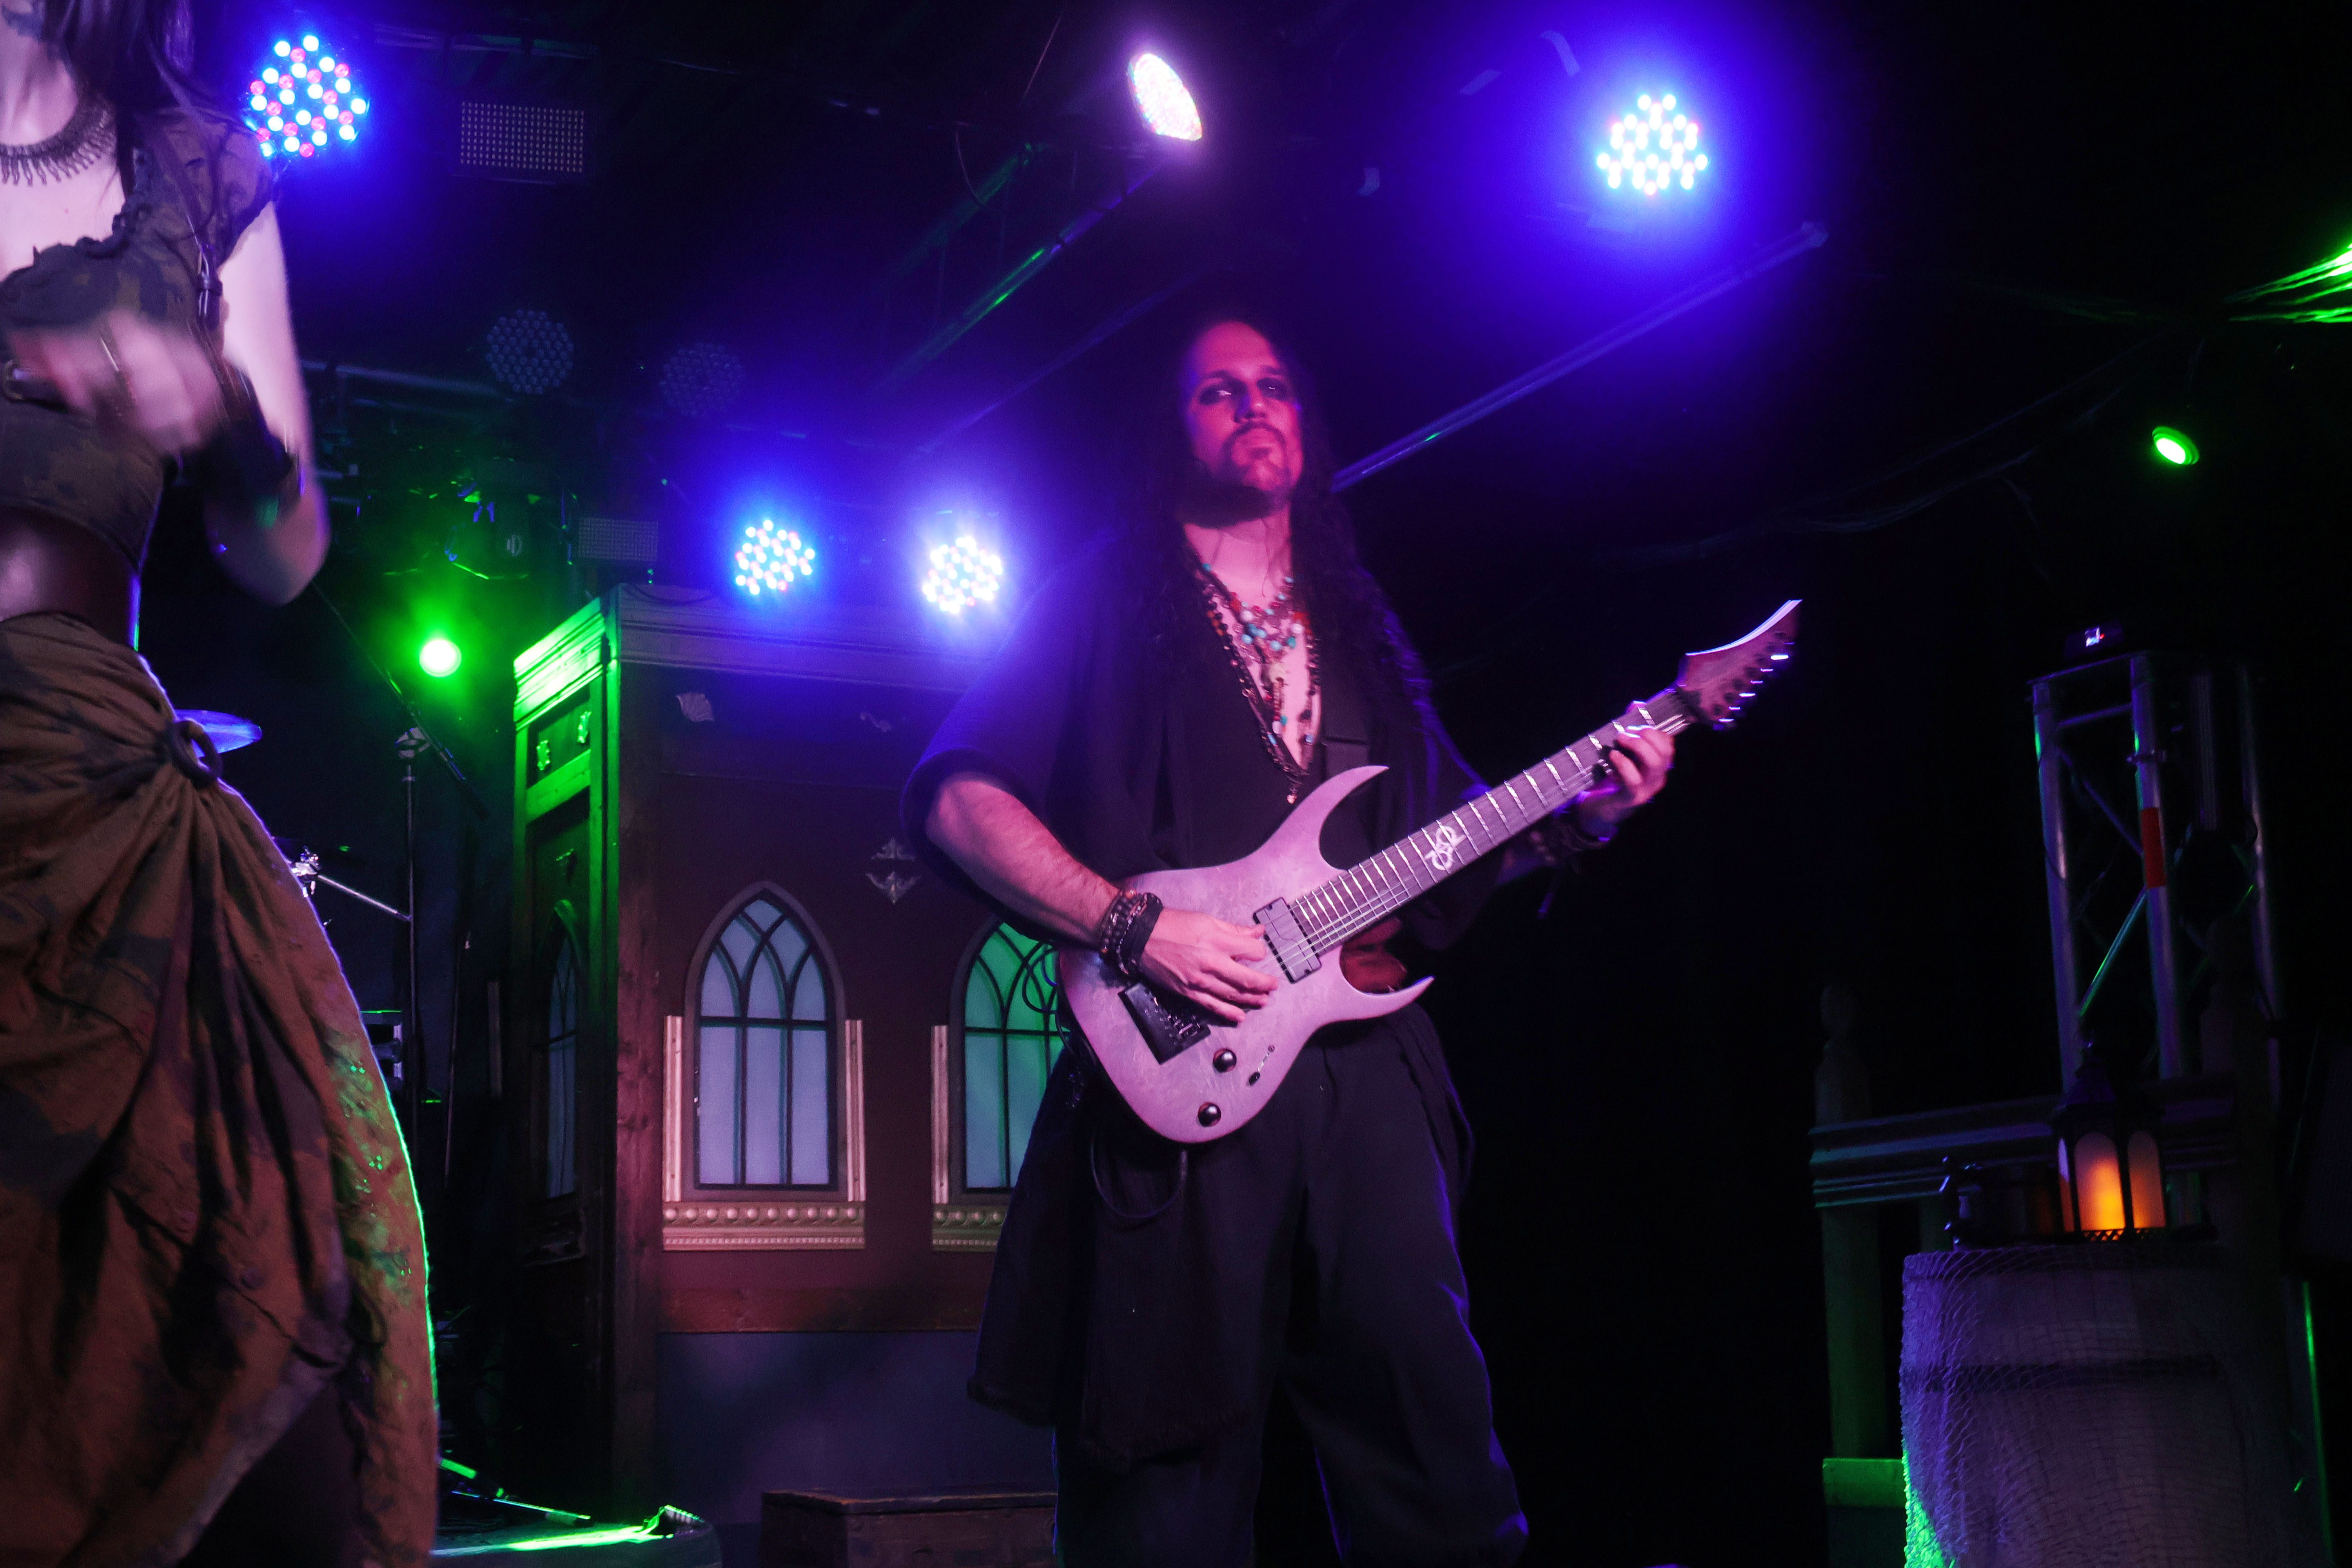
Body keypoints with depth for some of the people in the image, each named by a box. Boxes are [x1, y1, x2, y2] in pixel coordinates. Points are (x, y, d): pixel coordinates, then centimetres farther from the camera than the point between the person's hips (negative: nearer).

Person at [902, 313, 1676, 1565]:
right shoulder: (1107, 604, 6)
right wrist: (1135, 926, -14)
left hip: (1371, 1075, 5)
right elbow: (955, 798, -3)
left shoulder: (1357, 629, 22)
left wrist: (1581, 811, 6)